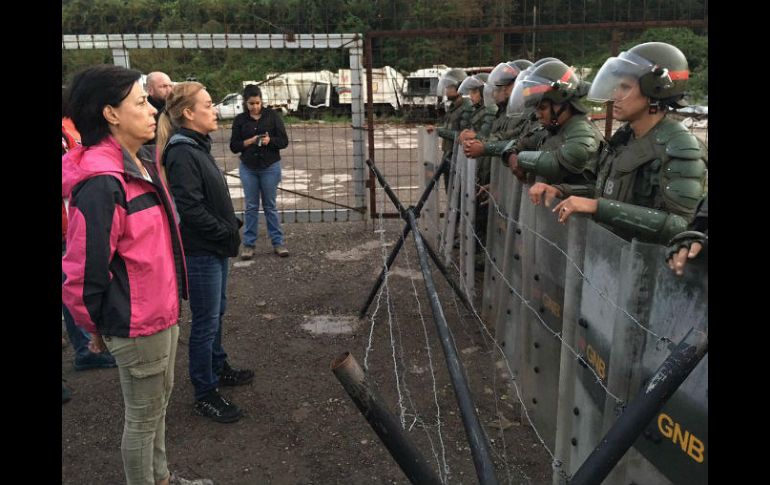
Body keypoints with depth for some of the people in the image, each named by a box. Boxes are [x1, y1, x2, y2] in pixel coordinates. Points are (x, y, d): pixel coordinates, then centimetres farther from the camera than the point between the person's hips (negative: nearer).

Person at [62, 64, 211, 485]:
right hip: (137, 325, -9)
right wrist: (96, 329, -6)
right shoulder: (101, 185, -25)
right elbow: (83, 272, -22)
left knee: (159, 401, 25)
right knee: (143, 416, 10)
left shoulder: (142, 163, 5)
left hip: (162, 312, 9)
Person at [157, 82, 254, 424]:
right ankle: (205, 394, 16)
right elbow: (191, 210, -24)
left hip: (215, 247, 10)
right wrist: (228, 234, -15)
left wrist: (231, 228, 6)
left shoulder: (198, 146, 11)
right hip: (200, 251, -10)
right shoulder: (182, 153, -19)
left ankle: (218, 369, 40)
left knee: (216, 312, 22)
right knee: (206, 322, 1)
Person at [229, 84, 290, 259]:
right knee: (251, 207, 7)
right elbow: (234, 146, 1)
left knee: (270, 206, 6)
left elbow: (284, 141, -2)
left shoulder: (272, 116, -1)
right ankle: (249, 244, 15)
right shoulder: (240, 120, 2)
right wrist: (249, 141, -16)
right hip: (248, 168, 1)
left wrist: (270, 140, -21)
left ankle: (278, 242, 14)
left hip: (270, 167, -1)